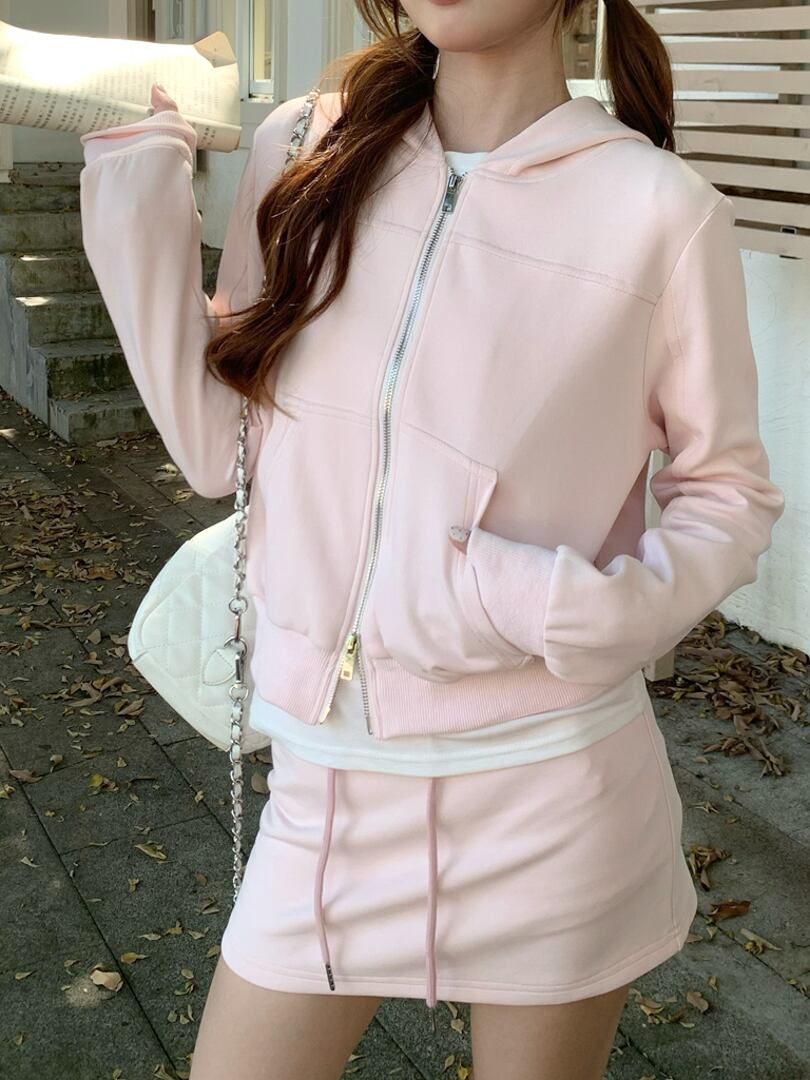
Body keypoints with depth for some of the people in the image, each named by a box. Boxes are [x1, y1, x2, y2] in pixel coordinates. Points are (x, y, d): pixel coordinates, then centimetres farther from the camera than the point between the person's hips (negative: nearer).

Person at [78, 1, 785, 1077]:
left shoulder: (660, 210, -14)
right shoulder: (303, 151, -1)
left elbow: (729, 493, -2)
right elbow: (218, 448, 0)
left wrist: (571, 607, -20)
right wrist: (136, 197, -6)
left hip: (543, 799, -3)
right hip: (325, 785, 3)